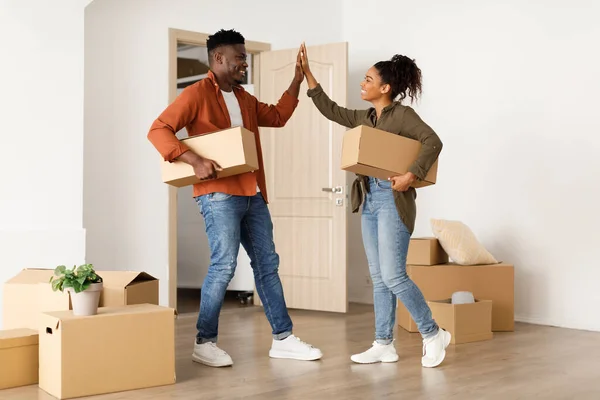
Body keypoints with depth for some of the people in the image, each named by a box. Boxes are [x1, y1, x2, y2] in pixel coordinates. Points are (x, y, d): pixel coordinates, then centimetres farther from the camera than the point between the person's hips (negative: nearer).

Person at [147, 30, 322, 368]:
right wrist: (195, 160, -24)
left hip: (253, 194, 8)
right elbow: (158, 130, -12)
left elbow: (277, 117, 31)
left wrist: (297, 80, 24)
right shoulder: (197, 94, -6)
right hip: (219, 194, -8)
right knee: (224, 265, -12)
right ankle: (205, 342, 1)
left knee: (267, 263, 8)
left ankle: (283, 338, 15)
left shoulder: (244, 98, 19)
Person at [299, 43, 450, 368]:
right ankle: (384, 345, 13)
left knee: (393, 276, -10)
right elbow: (330, 110, 18)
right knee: (378, 278, 8)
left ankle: (433, 335, 6)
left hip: (392, 200, -8)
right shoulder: (365, 118, 14)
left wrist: (411, 175, -27)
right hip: (369, 200, 8)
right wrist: (307, 74, 15)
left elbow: (433, 142, -18)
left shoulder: (403, 115, -8)